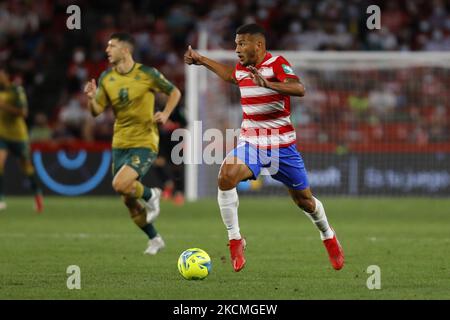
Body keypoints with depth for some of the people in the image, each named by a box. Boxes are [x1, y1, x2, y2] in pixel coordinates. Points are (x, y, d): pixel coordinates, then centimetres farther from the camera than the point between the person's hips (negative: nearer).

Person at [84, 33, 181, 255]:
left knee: (120, 184, -26)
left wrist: (165, 114, -11)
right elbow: (96, 111, 2)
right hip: (120, 144, 5)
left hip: (144, 143, -5)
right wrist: (91, 99, -19)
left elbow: (174, 92, 4)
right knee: (129, 201, 7)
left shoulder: (147, 74, -8)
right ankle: (155, 239, 27)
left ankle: (150, 195, 5)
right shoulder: (106, 78, 4)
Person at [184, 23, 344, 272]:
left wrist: (268, 84, -45)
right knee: (226, 175, -27)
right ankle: (235, 239, -17)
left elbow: (299, 89, -32)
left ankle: (328, 237, 40)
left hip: (282, 145, -4)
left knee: (303, 199, 8)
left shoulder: (277, 64, -15)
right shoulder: (241, 69, 5)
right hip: (251, 143, 4)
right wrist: (201, 60, 32)